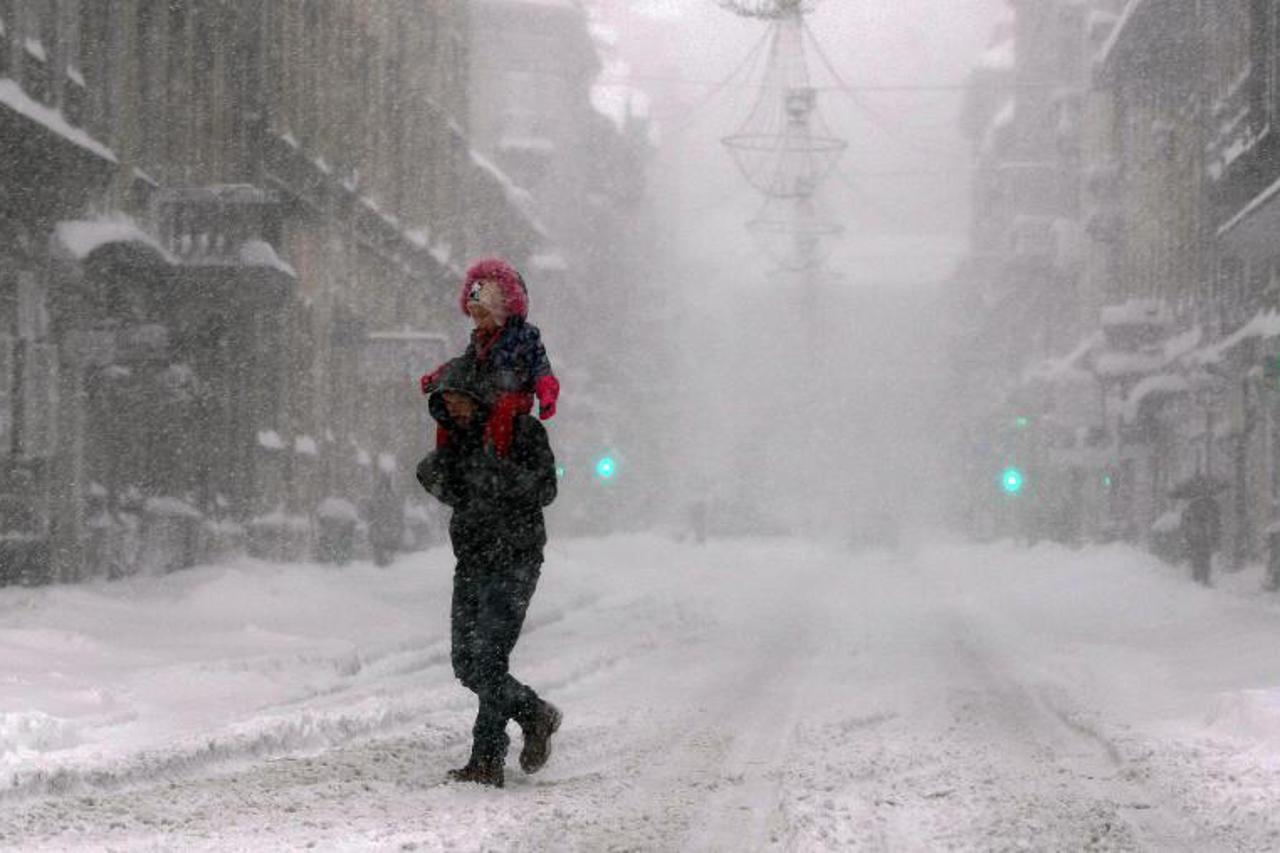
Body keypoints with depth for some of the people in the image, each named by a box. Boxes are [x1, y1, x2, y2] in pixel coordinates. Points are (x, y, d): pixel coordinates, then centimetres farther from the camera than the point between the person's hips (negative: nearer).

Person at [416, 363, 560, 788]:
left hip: (514, 562, -7)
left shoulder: (521, 430, -7)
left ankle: (486, 761, -10)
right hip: (471, 562, 7)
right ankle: (535, 714, 24)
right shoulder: (458, 438, 13)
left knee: (489, 661, -13)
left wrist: (500, 470, -27)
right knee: (467, 664, 5)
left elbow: (545, 490, -15)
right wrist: (434, 476, 3)